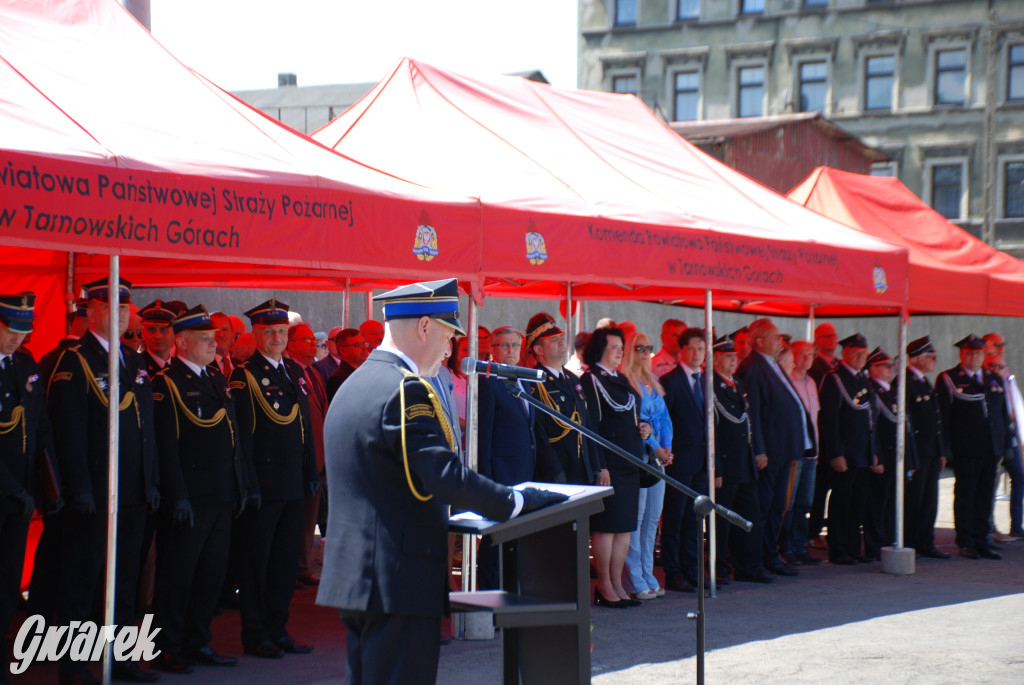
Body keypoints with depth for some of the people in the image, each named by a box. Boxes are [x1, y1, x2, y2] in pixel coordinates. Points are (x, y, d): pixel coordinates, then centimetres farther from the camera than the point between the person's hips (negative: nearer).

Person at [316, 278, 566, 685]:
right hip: (400, 579, -10)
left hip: (353, 574, 10)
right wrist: (520, 502, -12)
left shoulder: (353, 385, 16)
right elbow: (447, 477, -22)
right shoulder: (407, 389, -15)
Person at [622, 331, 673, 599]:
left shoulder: (653, 382, 17)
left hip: (657, 456, 8)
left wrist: (666, 448, 0)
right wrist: (654, 448, -16)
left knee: (653, 516, 9)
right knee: (636, 516, -7)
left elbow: (664, 418, 15)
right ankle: (635, 582, -3)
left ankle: (647, 576, 15)